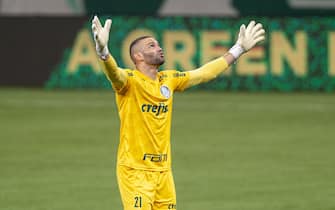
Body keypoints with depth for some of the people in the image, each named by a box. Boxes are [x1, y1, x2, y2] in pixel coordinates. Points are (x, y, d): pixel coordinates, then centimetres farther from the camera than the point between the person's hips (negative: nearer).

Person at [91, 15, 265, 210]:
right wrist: (103, 50, -52)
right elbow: (113, 72, -30)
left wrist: (239, 48, 26)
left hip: (163, 170, 7)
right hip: (135, 170, -7)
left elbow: (204, 73, 22)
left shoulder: (169, 80, 13)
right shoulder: (130, 80, -8)